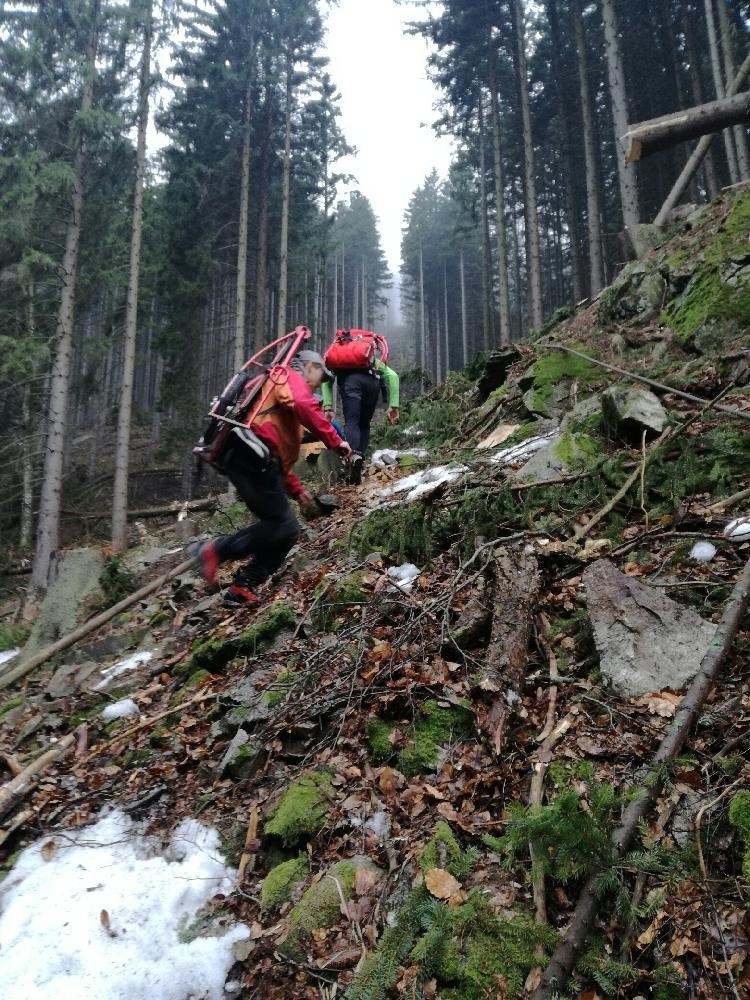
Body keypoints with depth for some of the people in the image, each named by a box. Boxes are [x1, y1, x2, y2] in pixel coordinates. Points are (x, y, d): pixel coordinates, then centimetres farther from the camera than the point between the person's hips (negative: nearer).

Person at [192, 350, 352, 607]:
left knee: (285, 529, 8)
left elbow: (281, 458, 32)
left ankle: (241, 588, 7)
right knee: (282, 525, -13)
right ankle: (214, 550, -14)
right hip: (252, 455, -10)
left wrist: (297, 490, 23)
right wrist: (335, 441, -13)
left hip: (248, 458, 10)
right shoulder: (290, 377, 9)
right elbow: (304, 406, -18)